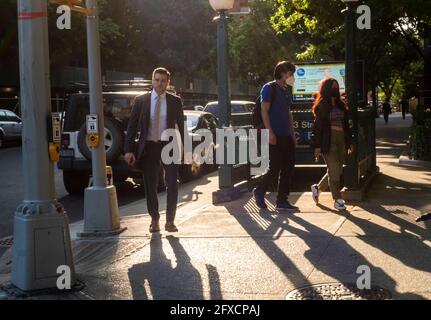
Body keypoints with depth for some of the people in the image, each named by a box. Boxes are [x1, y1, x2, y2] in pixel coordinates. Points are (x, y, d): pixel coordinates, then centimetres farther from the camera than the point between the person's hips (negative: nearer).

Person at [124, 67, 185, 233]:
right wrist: (129, 150, -7)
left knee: (172, 184, -3)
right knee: (150, 186, 6)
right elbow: (132, 126, 1)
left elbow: (181, 126, 6)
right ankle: (154, 220, 23)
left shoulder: (175, 101, 3)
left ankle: (170, 221, 9)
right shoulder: (141, 100, 1)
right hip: (149, 146, 0)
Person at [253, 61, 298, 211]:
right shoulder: (269, 88, -5)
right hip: (275, 136, -8)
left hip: (287, 136, 8)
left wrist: (293, 134, 18)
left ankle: (282, 200, 13)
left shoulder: (287, 91, 19)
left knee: (288, 168, 6)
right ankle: (259, 192, 15)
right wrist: (270, 132, -19)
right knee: (275, 168, -7)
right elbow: (264, 111, -11)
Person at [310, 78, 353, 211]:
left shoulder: (340, 105, 16)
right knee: (334, 171, -6)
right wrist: (317, 146, -13)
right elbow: (318, 126, -8)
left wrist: (349, 142, 15)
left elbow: (346, 124, 18)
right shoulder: (322, 105, -4)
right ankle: (337, 200, 1)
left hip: (341, 140, 7)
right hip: (328, 141, -7)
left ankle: (317, 187, 29)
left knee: (336, 171, 10)